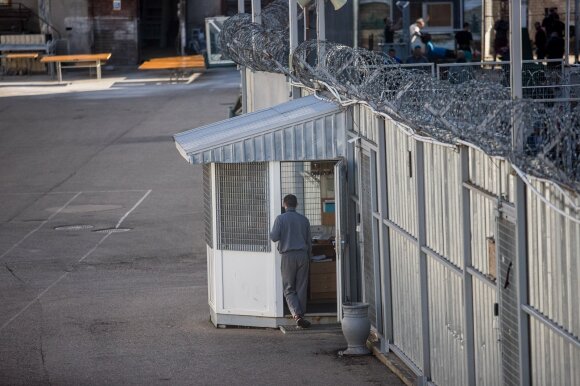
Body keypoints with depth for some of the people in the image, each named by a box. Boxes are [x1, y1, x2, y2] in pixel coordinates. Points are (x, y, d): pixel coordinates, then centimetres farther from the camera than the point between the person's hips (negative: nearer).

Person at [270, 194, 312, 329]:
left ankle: (297, 314, -19)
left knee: (289, 289, 1)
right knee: (301, 288, 8)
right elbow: (309, 241, 13)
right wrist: (308, 258, 23)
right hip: (302, 255, 3)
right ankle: (301, 316, 8)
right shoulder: (304, 220, 9)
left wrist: (271, 233, 12)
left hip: (288, 256, -3)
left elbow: (274, 237, -12)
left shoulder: (281, 219, -3)